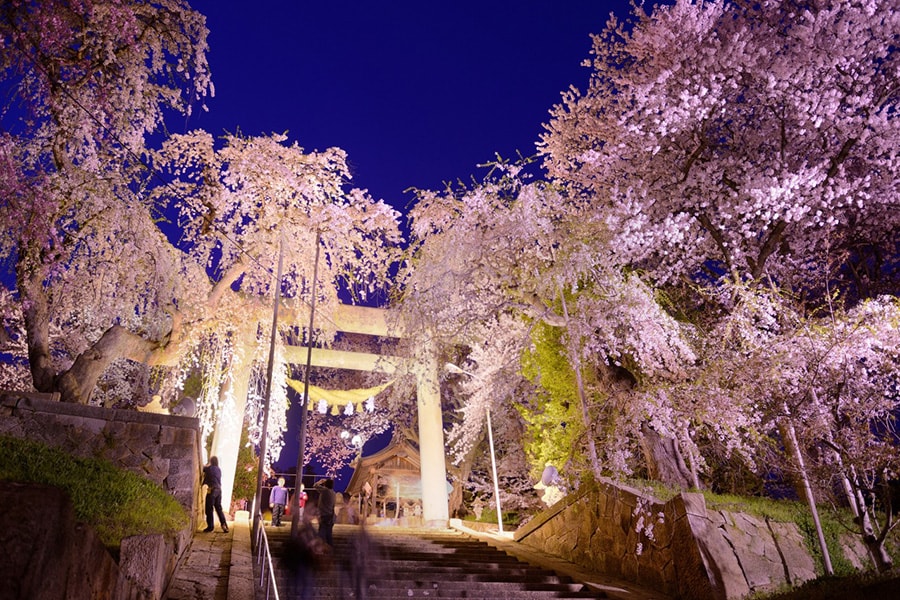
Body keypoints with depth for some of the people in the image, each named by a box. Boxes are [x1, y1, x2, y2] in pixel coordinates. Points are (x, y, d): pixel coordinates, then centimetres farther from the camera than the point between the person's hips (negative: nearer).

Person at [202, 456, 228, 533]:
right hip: (219, 490, 6)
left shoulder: (209, 468, -6)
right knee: (219, 508, 11)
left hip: (212, 490, -6)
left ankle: (210, 526, 9)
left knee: (209, 509, 4)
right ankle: (224, 524, 3)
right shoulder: (219, 470, 12)